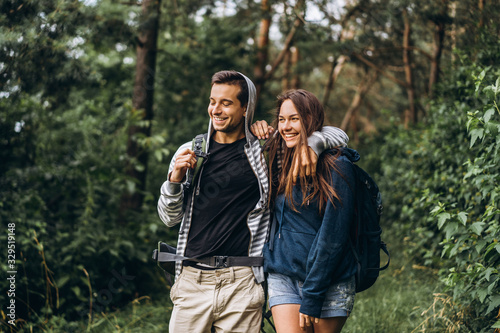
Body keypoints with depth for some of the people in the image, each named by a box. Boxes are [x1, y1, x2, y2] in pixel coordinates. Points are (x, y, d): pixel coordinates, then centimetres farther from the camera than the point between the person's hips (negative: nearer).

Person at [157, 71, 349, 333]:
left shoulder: (265, 151, 4)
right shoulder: (189, 152, 10)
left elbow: (337, 135, 9)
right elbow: (170, 218, 12)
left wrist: (312, 144, -13)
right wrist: (175, 179, -6)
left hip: (241, 283, -2)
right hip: (192, 279, 2)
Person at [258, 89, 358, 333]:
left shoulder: (336, 167, -9)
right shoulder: (280, 162, 8)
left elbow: (332, 237, -12)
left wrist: (311, 299, -13)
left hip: (328, 283, -4)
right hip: (282, 277, 4)